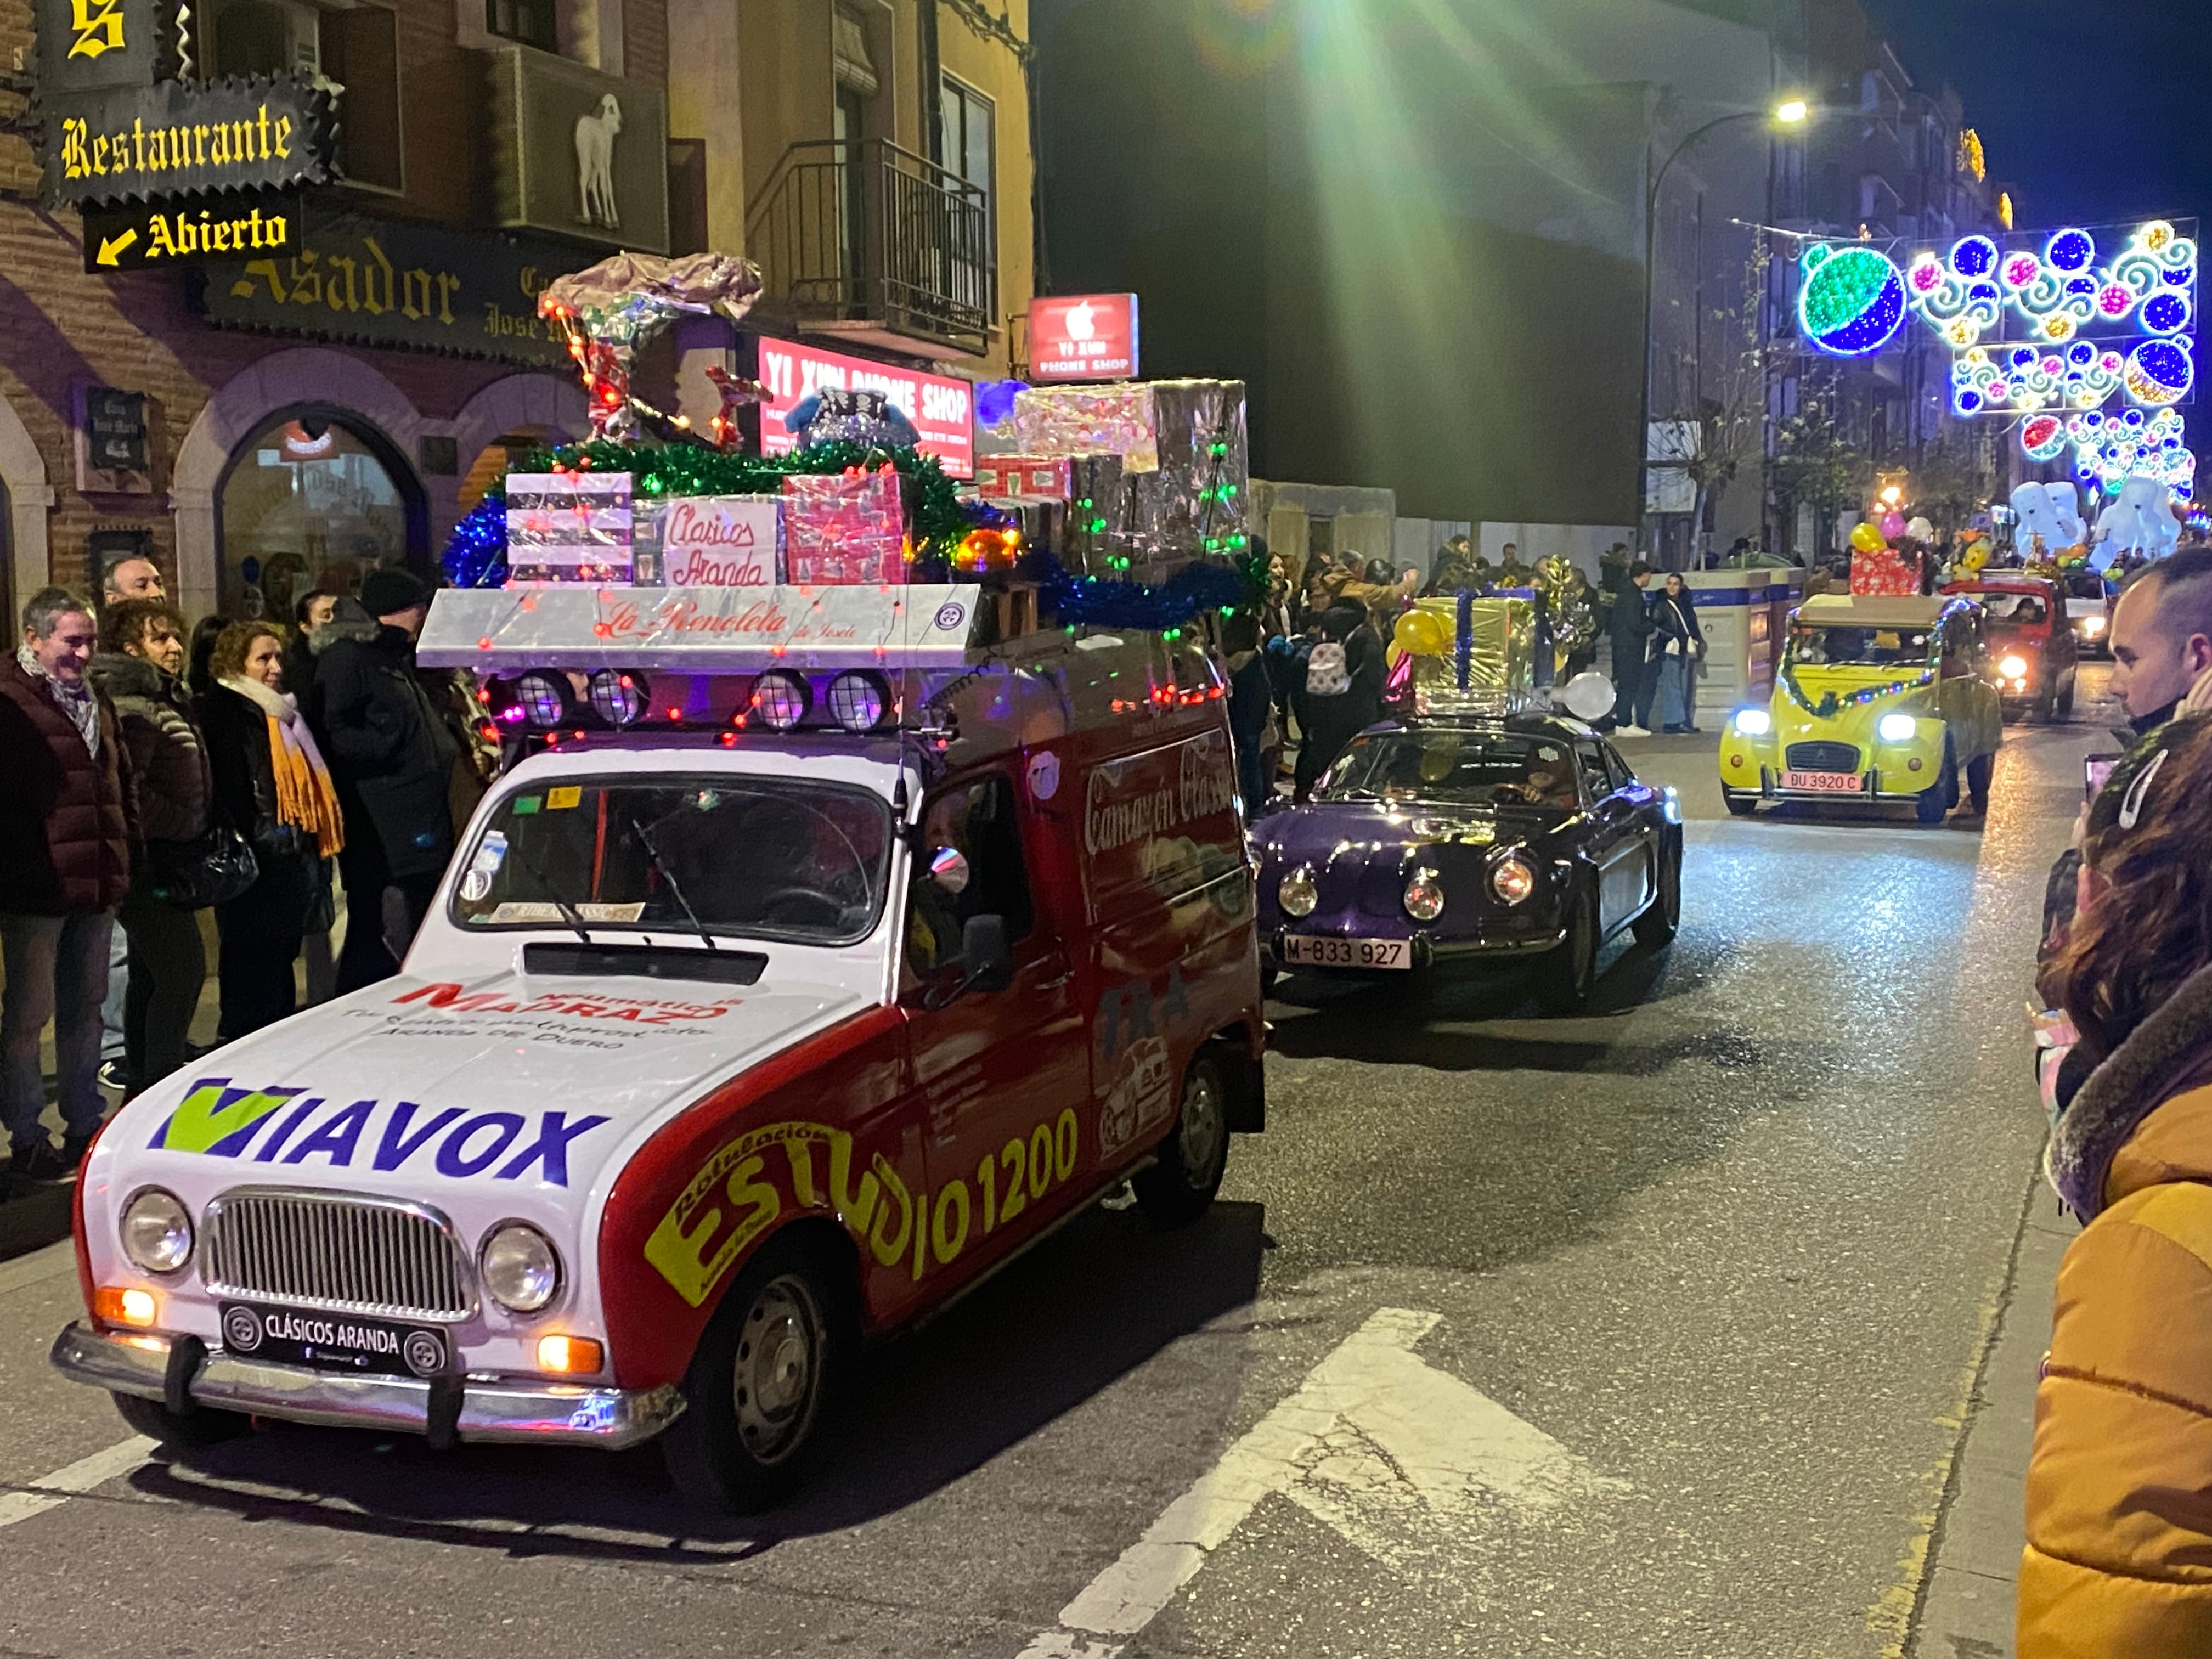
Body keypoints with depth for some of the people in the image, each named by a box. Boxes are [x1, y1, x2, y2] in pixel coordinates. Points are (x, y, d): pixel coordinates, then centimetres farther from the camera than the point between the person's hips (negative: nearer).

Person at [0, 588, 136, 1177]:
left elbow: (122, 781, 24)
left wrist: (124, 852, 15)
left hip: (97, 885, 7)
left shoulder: (94, 702, 16)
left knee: (85, 1007, 15)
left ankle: (85, 1124, 25)